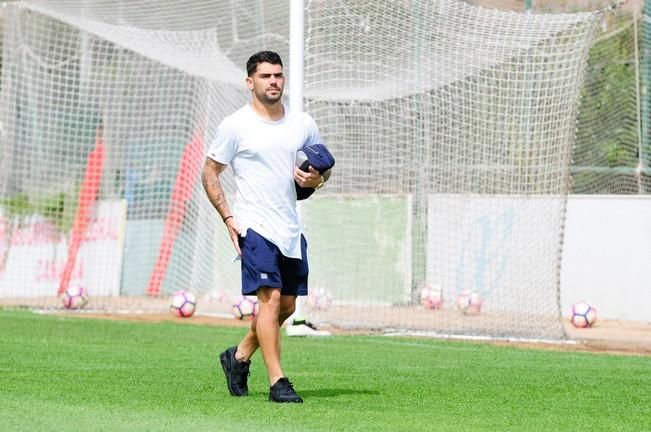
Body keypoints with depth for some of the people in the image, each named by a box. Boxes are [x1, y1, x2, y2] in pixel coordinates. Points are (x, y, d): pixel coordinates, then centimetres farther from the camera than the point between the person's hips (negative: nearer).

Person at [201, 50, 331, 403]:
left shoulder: (303, 124, 9)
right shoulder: (235, 125, -4)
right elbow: (209, 173, 1)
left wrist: (317, 179, -3)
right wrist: (228, 218, -8)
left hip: (291, 229, 6)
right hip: (255, 227, -6)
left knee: (287, 306, 9)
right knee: (270, 298, -16)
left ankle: (239, 356, 30)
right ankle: (277, 382, -15)